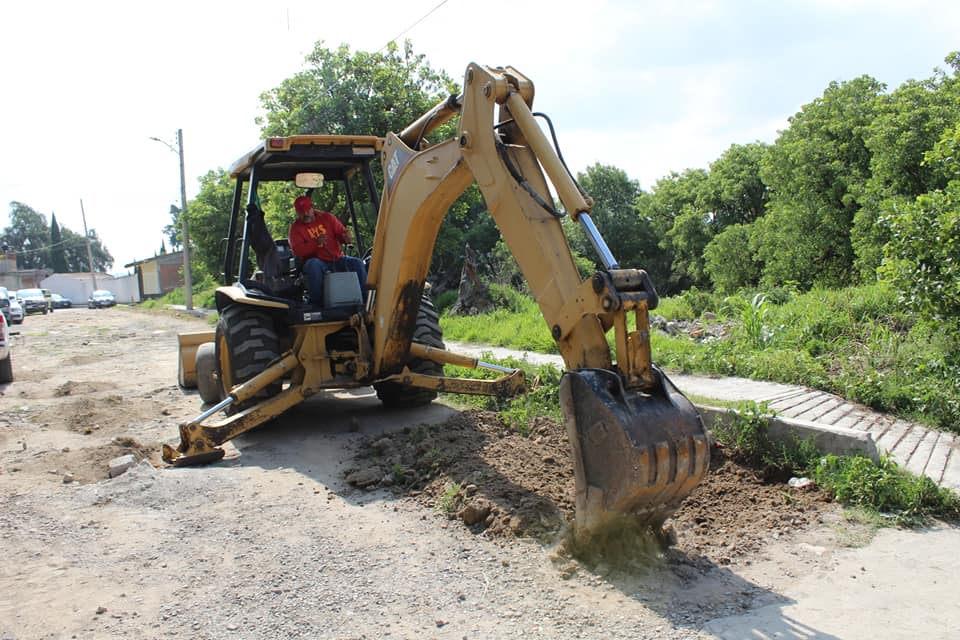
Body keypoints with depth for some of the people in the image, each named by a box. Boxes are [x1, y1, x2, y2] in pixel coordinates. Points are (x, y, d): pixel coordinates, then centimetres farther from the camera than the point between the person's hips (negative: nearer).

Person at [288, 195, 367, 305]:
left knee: (357, 263, -21)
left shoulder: (327, 217, 11)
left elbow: (341, 232, 10)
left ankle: (364, 299, -14)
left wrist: (346, 237, -17)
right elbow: (297, 250, -11)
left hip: (337, 259, 3)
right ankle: (316, 302, -30)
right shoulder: (295, 227, 3)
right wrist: (317, 243, -26)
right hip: (318, 262, -3)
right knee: (313, 265, -37)